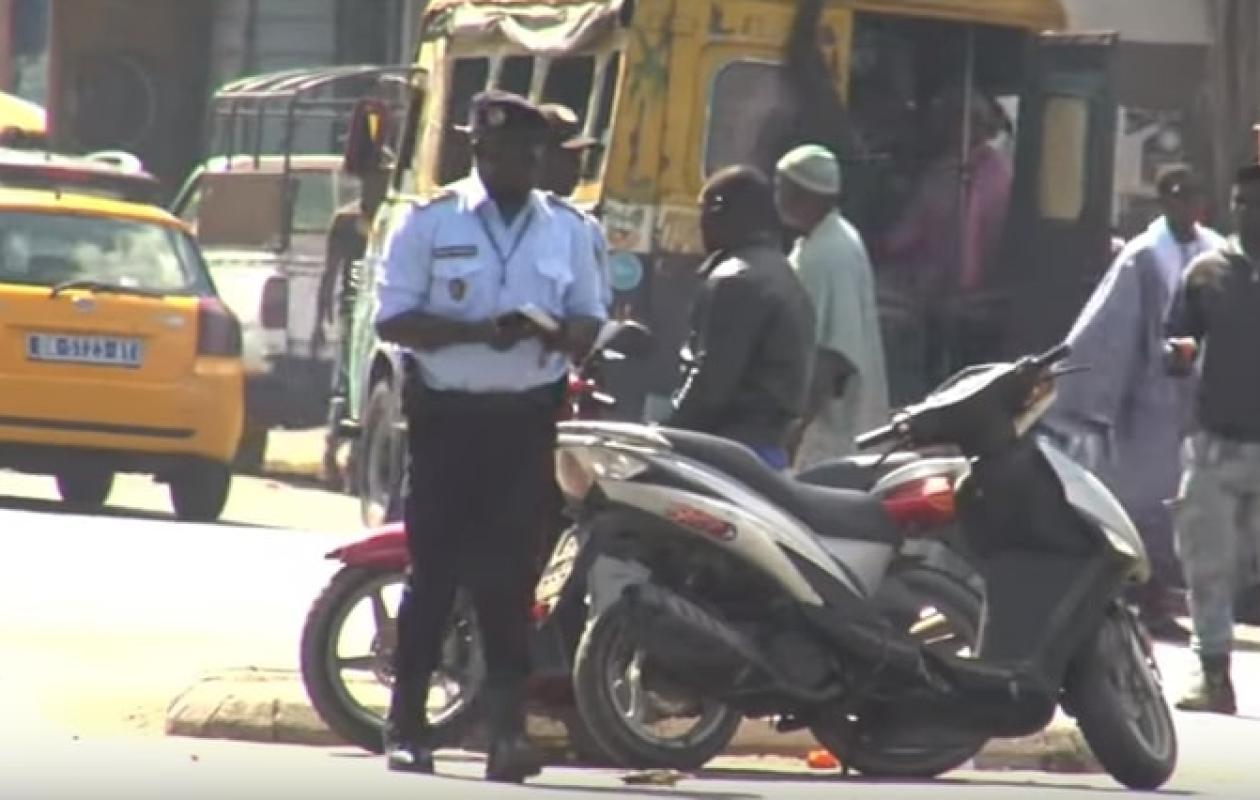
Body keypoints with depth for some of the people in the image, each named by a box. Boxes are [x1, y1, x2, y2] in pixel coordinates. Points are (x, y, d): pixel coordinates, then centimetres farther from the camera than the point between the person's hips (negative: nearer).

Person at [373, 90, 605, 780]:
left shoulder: (568, 229, 10)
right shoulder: (432, 222, 1)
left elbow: (589, 320, 13)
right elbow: (394, 317, -4)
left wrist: (558, 334, -11)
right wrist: (477, 332, -18)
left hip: (526, 418, 2)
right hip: (447, 414, -2)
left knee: (509, 574, -4)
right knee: (434, 570, 0)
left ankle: (506, 725, -7)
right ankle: (406, 723, 8)